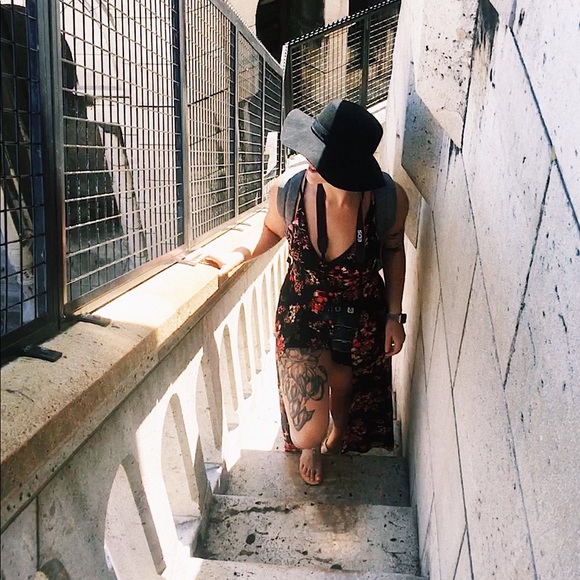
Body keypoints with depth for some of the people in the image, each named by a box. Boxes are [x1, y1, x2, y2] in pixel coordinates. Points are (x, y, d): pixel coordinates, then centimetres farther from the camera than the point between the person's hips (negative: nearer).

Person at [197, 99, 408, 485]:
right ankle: (313, 445, 38)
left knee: (344, 388, 27)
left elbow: (394, 251, -2)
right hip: (301, 314, 0)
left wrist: (394, 315, -1)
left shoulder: (390, 200, -24)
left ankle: (339, 430, 68)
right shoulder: (287, 189, -23)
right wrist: (240, 255, -12)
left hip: (362, 319, 1)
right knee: (307, 434, -4)